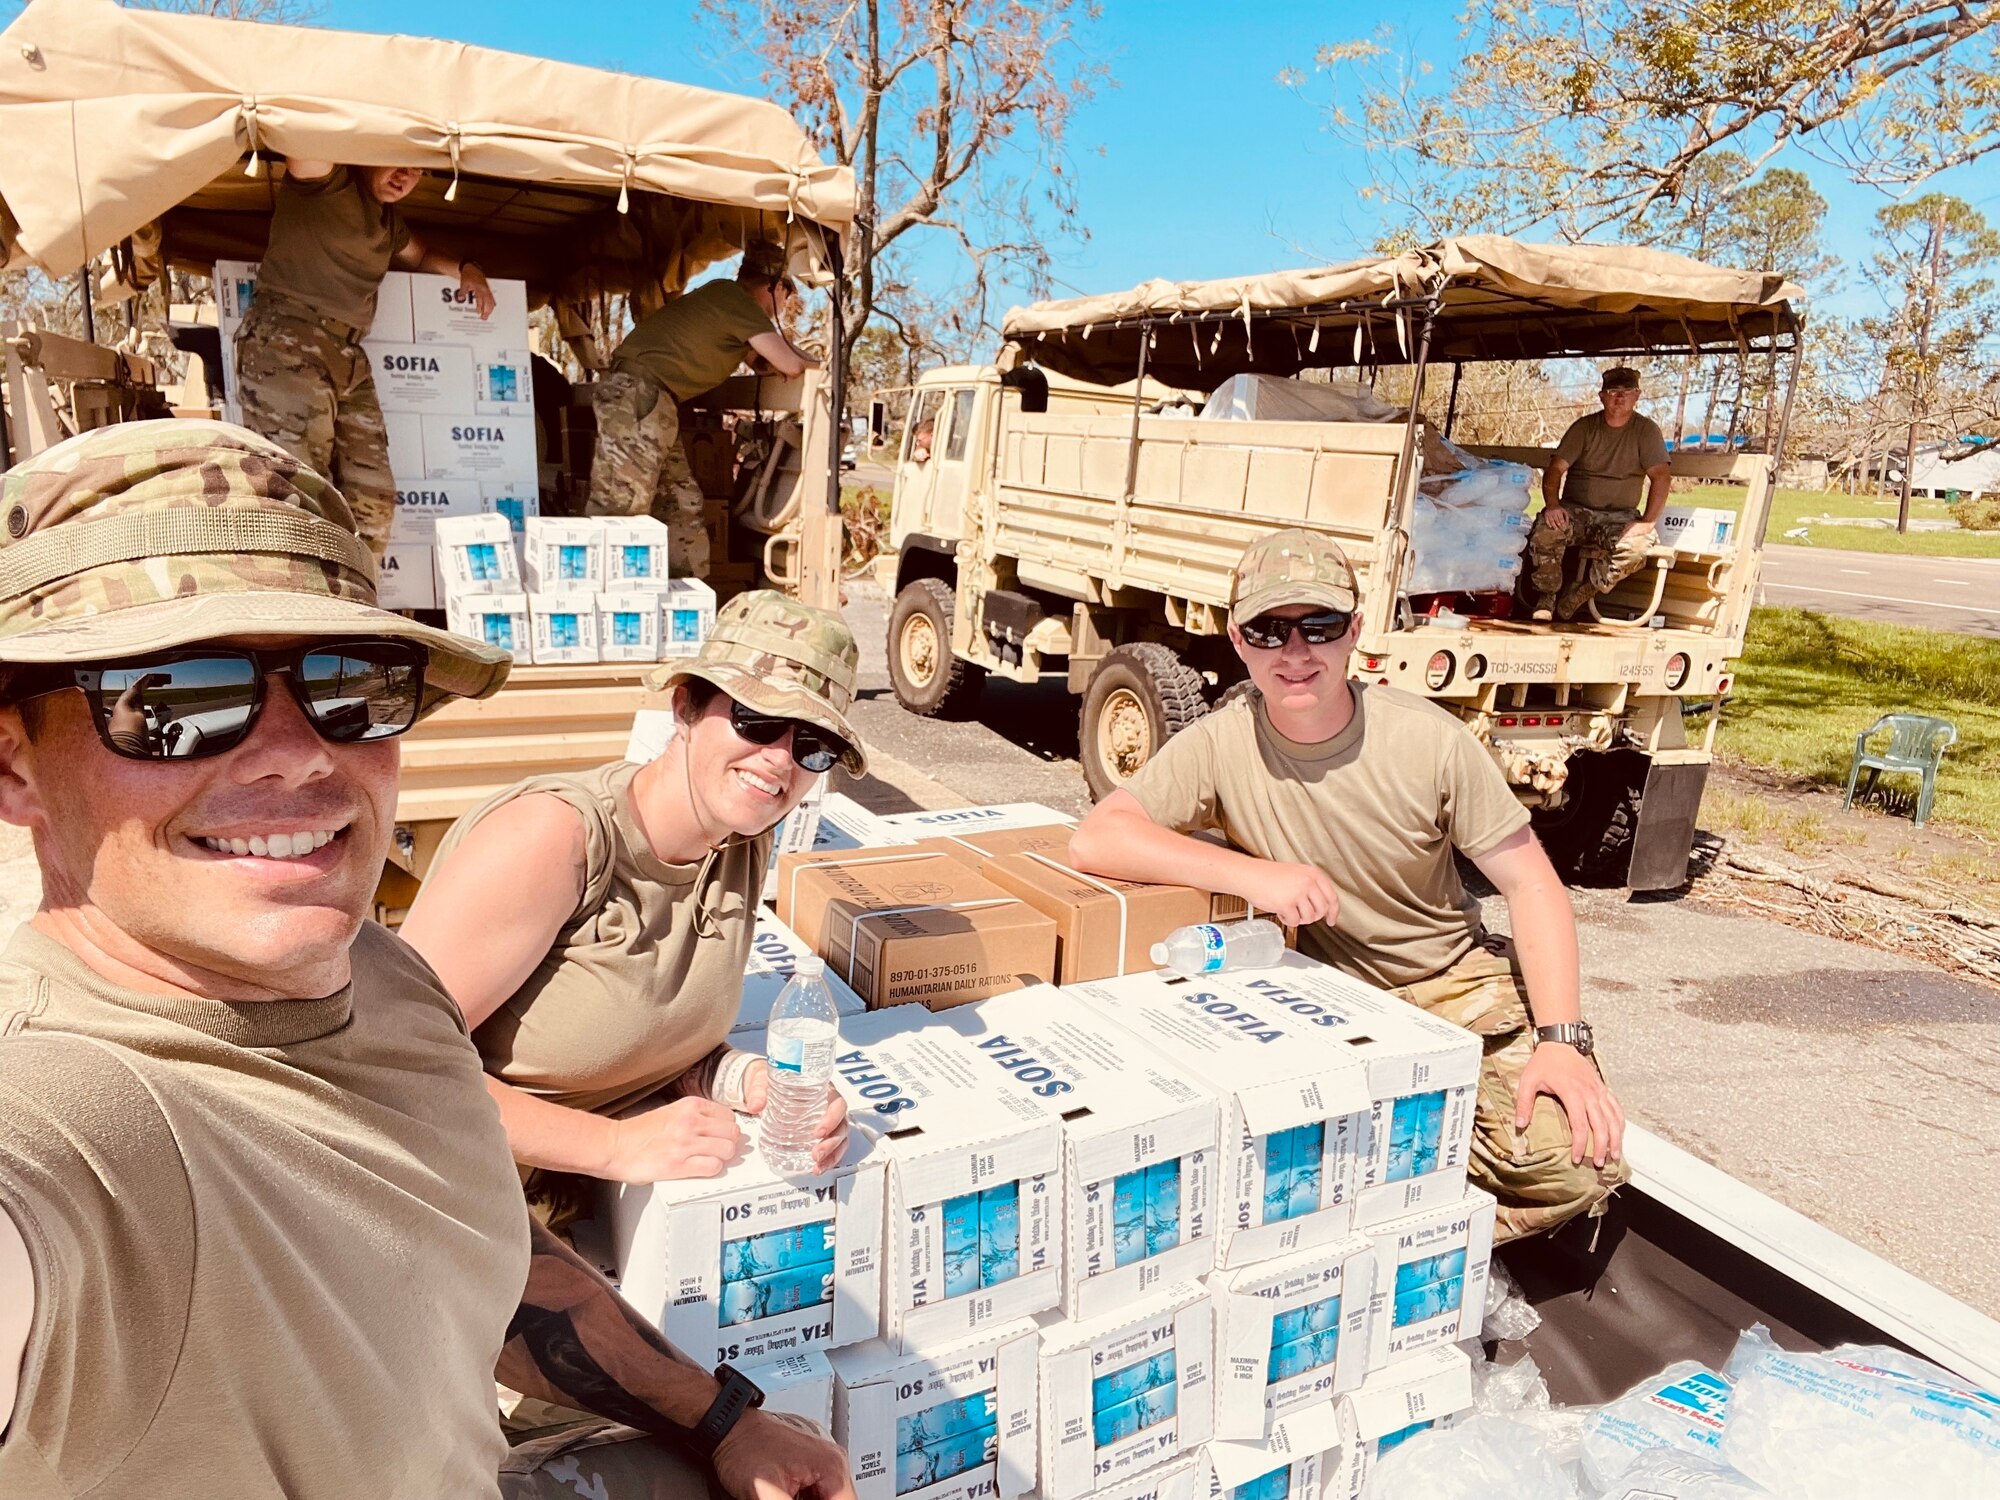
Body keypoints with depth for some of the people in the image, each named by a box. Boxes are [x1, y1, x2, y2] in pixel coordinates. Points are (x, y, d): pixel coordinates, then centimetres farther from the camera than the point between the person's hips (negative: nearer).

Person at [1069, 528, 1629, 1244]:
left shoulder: (1429, 740, -14)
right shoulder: (1220, 746, -14)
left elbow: (1532, 885, -8)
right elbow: (1093, 840, -24)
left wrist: (1560, 1040, -19)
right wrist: (1251, 874, -32)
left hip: (1451, 982, 0)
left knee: (1577, 1160, -20)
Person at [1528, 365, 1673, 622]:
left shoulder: (1646, 430, 1)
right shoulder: (1584, 426, 4)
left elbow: (1662, 477, -8)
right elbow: (1555, 469, -3)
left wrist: (1647, 522, -21)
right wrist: (1552, 505, -23)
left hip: (1619, 517, 0)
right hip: (1575, 510, 0)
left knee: (1638, 546, -34)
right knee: (1544, 532, -33)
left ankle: (1571, 601, -21)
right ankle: (1545, 600, -12)